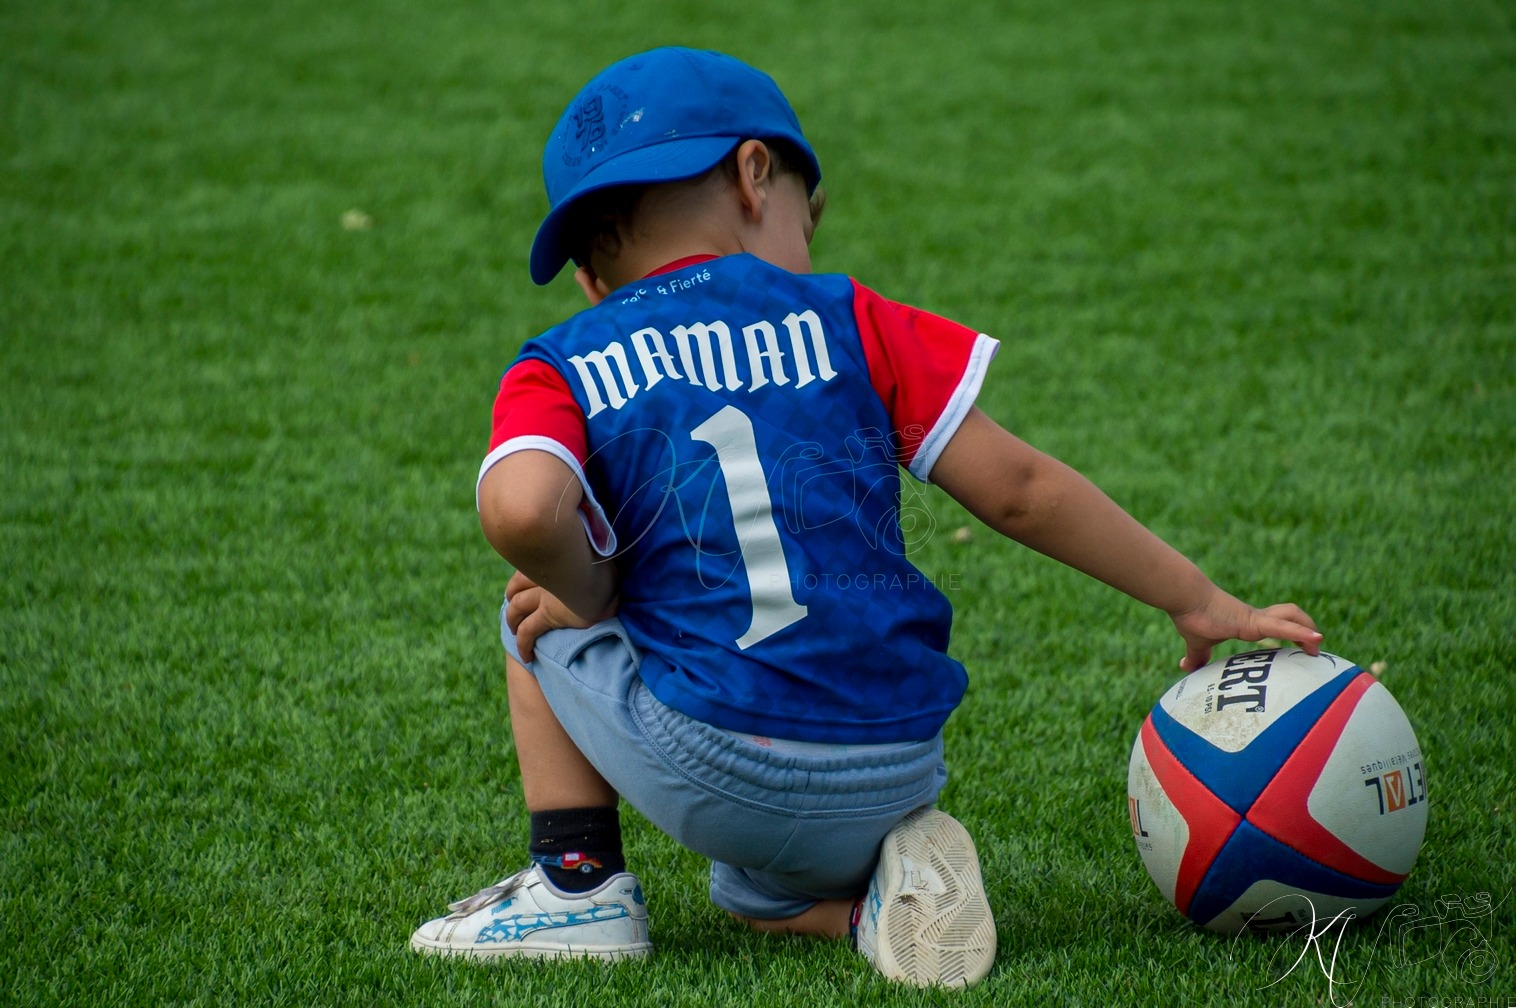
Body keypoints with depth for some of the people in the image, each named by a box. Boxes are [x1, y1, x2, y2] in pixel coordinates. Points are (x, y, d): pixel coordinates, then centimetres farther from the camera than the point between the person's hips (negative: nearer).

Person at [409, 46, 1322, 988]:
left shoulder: (561, 370, 5)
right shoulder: (843, 320, 8)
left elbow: (521, 510, -18)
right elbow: (1014, 486, 4)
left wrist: (588, 594, 4)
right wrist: (1198, 599, 11)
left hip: (711, 775, -3)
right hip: (895, 771, 3)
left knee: (541, 614, 24)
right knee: (758, 894, 35)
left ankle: (579, 879, 14)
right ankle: (879, 882, 2)